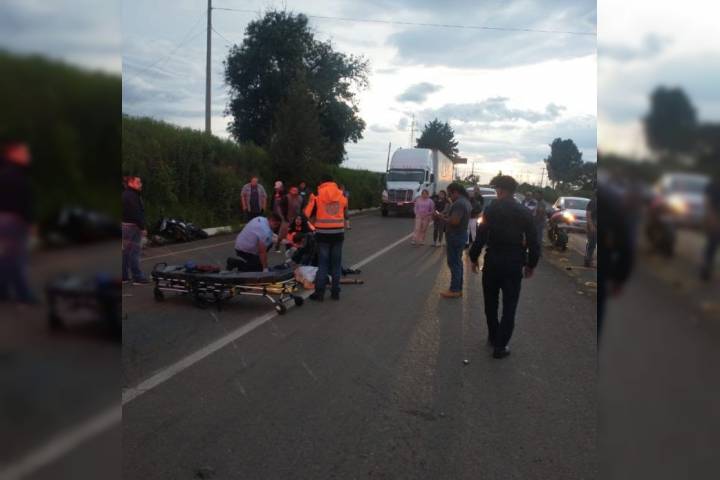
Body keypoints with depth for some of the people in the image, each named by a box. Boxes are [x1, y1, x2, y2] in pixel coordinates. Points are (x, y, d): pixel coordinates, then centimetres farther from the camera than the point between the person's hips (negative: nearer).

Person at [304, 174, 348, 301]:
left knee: (322, 263, 3)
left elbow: (308, 214, 3)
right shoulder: (342, 195, 4)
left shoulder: (317, 195, -4)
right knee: (336, 263, 10)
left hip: (323, 233, -2)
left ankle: (319, 293, 2)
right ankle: (335, 292, 14)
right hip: (338, 233, 2)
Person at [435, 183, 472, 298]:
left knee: (453, 263, -5)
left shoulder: (458, 203, -22)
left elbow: (454, 221, -28)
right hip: (461, 234, 10)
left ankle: (454, 290, -2)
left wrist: (441, 217, -15)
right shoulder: (466, 201, 12)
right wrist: (445, 216, 10)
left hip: (455, 236, -10)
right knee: (458, 262, 15)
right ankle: (458, 289, 20)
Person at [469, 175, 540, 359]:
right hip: (514, 263, 0)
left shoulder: (491, 209, -6)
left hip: (493, 261, 0)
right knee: (509, 306, 5)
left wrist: (473, 257, 1)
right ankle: (500, 346, 2)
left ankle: (493, 337, 29)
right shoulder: (524, 212, 0)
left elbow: (481, 236, -10)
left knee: (491, 303, 18)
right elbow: (533, 241, -1)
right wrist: (531, 264, 9)